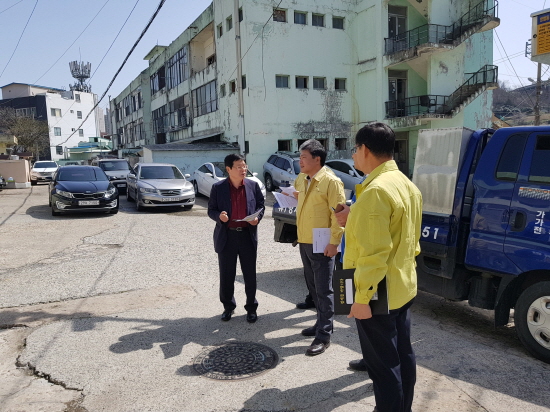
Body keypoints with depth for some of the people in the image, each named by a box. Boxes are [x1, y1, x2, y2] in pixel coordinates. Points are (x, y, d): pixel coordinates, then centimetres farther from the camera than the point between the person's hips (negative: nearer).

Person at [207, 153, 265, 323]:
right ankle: (228, 306, 29)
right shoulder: (218, 188, -3)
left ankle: (251, 307, 26)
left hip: (248, 236, 1)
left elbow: (260, 205, 10)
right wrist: (219, 216, -20)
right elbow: (211, 210, 2)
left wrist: (257, 217, -10)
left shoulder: (253, 185, 1)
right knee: (226, 275, 10)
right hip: (226, 236, -1)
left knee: (250, 274, 10)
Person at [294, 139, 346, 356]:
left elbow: (338, 214, -17)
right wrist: (297, 196, 11)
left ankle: (324, 336, 7)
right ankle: (322, 323, 33)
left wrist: (334, 242, -20)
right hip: (304, 241, 8)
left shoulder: (331, 181, -15)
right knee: (313, 286, 18)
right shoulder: (301, 179, 10)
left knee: (323, 289, -1)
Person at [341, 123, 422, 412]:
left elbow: (374, 253, -25)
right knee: (402, 354, 20)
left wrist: (362, 297, -20)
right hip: (402, 288, 10)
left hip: (378, 295, -10)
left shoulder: (376, 190, -22)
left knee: (383, 364, 4)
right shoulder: (406, 185, 9)